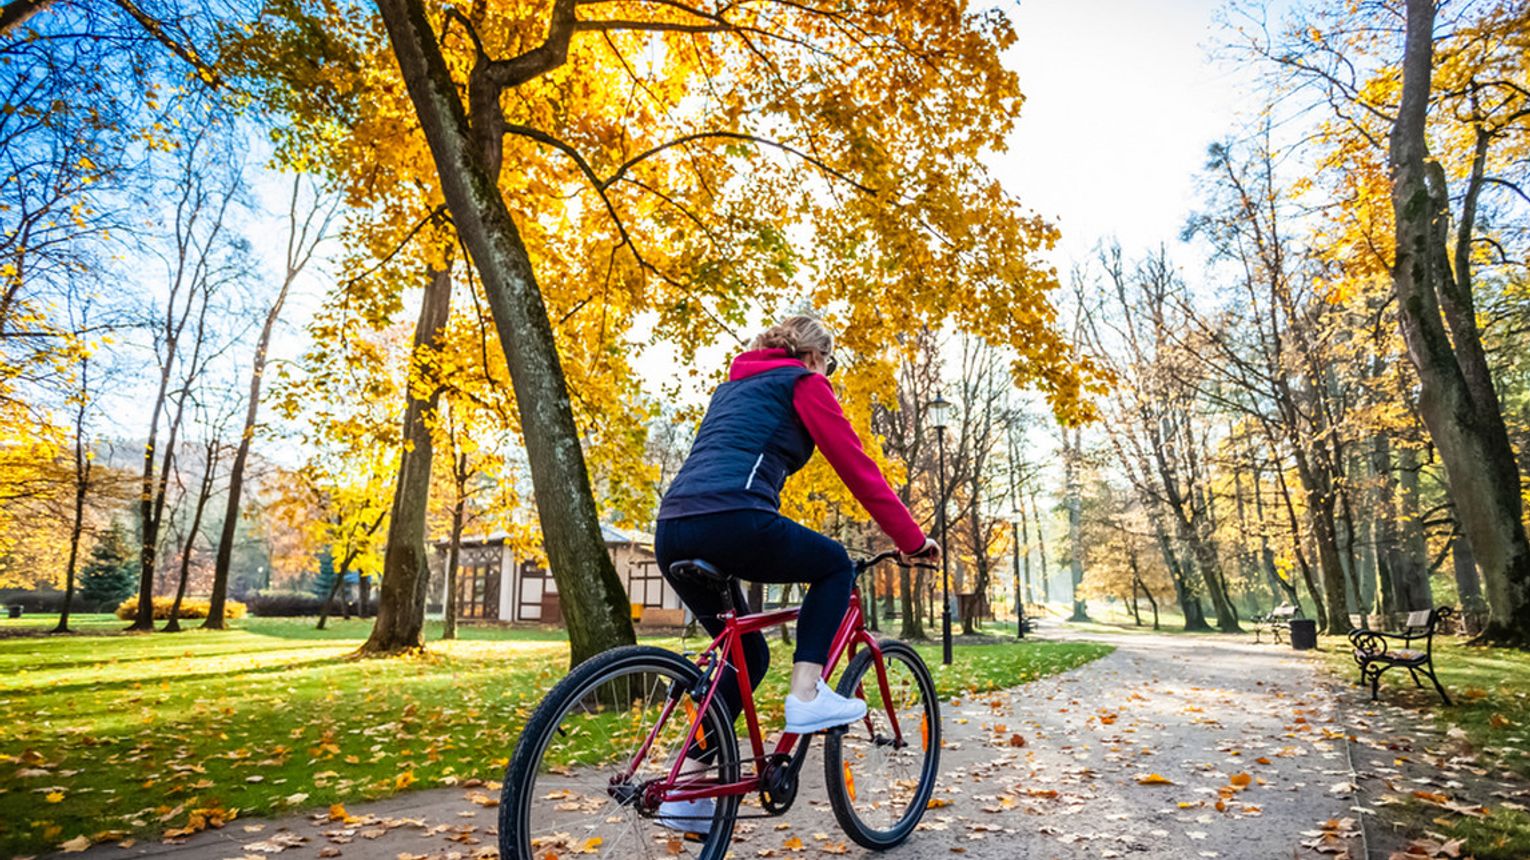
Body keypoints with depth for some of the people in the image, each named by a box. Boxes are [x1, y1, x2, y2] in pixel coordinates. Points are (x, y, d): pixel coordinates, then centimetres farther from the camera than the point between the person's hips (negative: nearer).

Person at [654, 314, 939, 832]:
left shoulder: (732, 386, 32)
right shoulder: (803, 381, 10)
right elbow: (856, 465, 5)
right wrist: (912, 539, 12)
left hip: (672, 533, 8)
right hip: (732, 522, -8)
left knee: (746, 654, 23)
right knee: (836, 566, 19)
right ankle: (807, 695, 5)